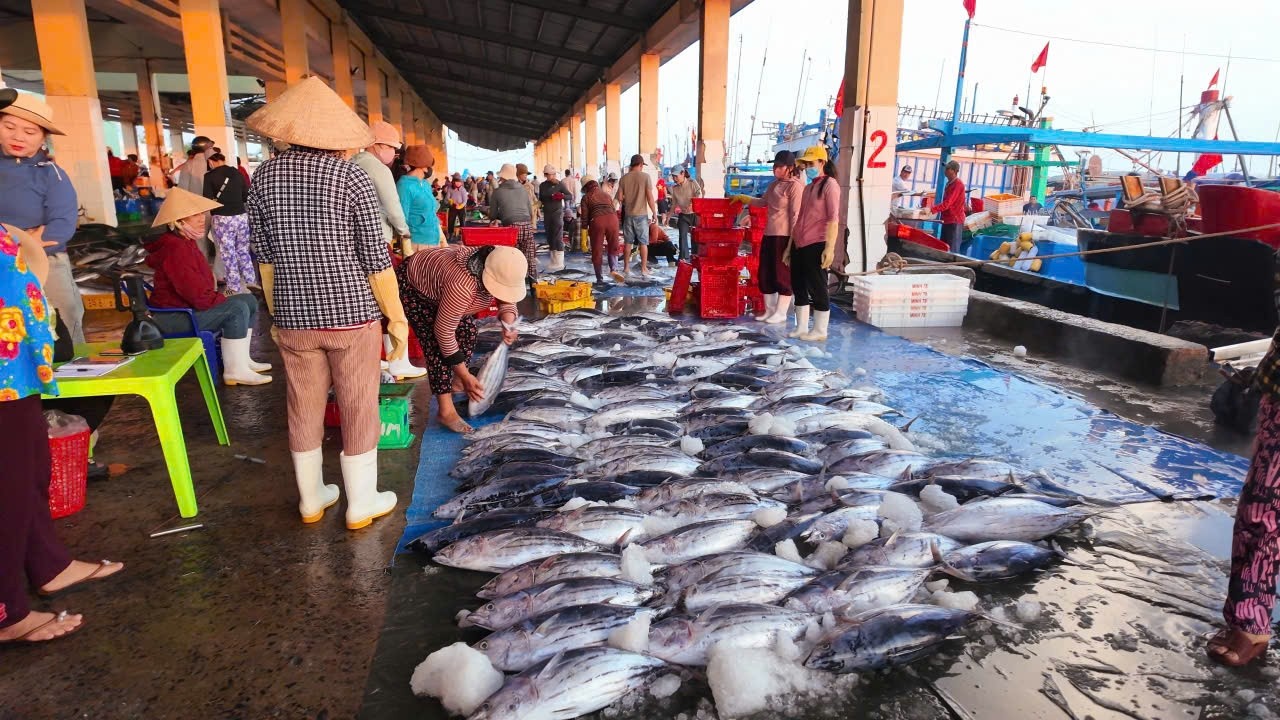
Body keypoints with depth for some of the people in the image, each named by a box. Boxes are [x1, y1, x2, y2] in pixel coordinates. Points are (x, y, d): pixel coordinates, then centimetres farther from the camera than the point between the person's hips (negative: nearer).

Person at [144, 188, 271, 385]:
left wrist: (223, 297, 1)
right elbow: (199, 296, -27)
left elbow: (201, 287, 15)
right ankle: (235, 371, -20)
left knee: (250, 300, 7)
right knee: (237, 308, -24)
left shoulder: (184, 242, 11)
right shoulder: (174, 249, -22)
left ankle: (242, 360, 8)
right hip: (173, 317, -11)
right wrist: (227, 300, -12)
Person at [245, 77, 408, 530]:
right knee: (359, 410, 8)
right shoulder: (351, 177, -10)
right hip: (351, 314, -4)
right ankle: (361, 504, 20)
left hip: (294, 318, 4)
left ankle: (311, 499, 31)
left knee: (304, 409, 16)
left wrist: (276, 313, 17)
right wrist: (397, 319, -1)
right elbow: (376, 262, -10)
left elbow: (264, 257, 6)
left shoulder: (264, 176, 1)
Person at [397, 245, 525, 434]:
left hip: (435, 278, 8)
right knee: (436, 343, -17)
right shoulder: (462, 285, -43)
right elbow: (443, 331, -34)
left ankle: (455, 382, 26)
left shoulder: (499, 267, -22)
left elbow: (507, 298, -4)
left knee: (467, 328, 7)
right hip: (412, 287, -8)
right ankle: (445, 411, -14)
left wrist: (508, 324, -26)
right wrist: (465, 375, -28)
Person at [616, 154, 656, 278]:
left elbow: (620, 198, 1)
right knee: (643, 242, 5)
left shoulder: (624, 178, 0)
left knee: (627, 242, 13)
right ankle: (644, 269, 6)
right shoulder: (645, 176, -9)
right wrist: (654, 213, -2)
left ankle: (626, 267, 18)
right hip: (641, 214, -3)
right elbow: (650, 197, -12)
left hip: (628, 214, 3)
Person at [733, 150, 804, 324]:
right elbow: (763, 202, 32)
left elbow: (796, 215, -16)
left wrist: (793, 241, -19)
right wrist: (742, 198, 31)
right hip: (769, 235, 9)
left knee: (782, 275, -1)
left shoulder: (795, 186, -11)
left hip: (784, 237, -9)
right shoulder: (774, 184, 15)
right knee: (765, 274, 11)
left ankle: (781, 313, 7)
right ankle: (769, 309, 22)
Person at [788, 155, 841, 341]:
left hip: (817, 245, -8)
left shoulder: (829, 184, -5)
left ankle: (820, 331, 5)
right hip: (799, 245, 8)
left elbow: (833, 218, -13)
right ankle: (801, 327, 19)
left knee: (817, 288, -3)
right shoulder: (808, 187, 19)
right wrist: (789, 246, 20)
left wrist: (830, 248, -20)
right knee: (798, 286, 10)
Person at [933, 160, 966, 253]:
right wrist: (933, 206, 13)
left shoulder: (958, 184, -14)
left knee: (952, 250, -7)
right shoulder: (949, 183, 16)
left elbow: (948, 203, -24)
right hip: (947, 220, 10)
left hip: (955, 221, -10)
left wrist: (932, 209, -30)